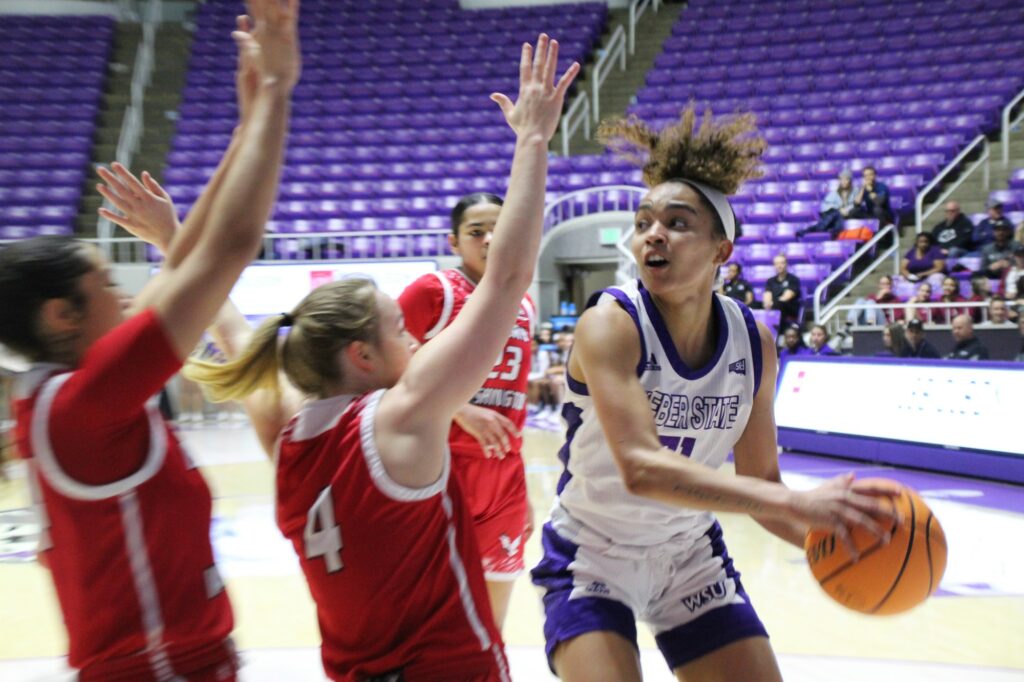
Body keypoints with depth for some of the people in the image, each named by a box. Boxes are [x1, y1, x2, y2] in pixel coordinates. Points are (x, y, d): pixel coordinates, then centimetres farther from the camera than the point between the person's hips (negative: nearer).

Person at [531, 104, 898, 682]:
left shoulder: (754, 341, -8)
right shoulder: (610, 324, -24)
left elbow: (759, 483, -1)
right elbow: (641, 469, -37)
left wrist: (825, 532, -21)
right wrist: (797, 503, -41)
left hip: (691, 556, 5)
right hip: (591, 560, -4)